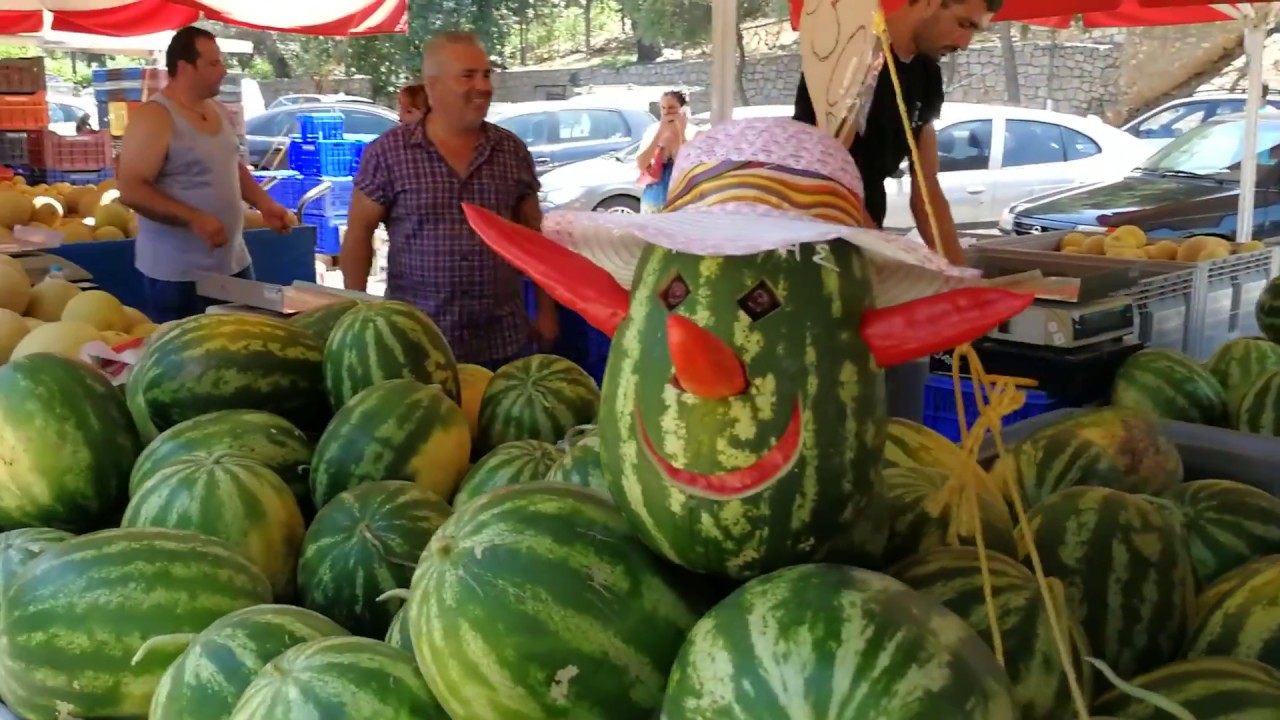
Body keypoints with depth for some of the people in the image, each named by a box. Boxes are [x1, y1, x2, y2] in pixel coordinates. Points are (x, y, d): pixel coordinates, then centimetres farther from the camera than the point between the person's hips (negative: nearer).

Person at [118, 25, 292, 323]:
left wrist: (263, 202, 7)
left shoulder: (217, 111, 10)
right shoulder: (154, 118, -15)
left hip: (234, 263, 8)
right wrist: (194, 219, -28)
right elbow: (130, 190, -20)